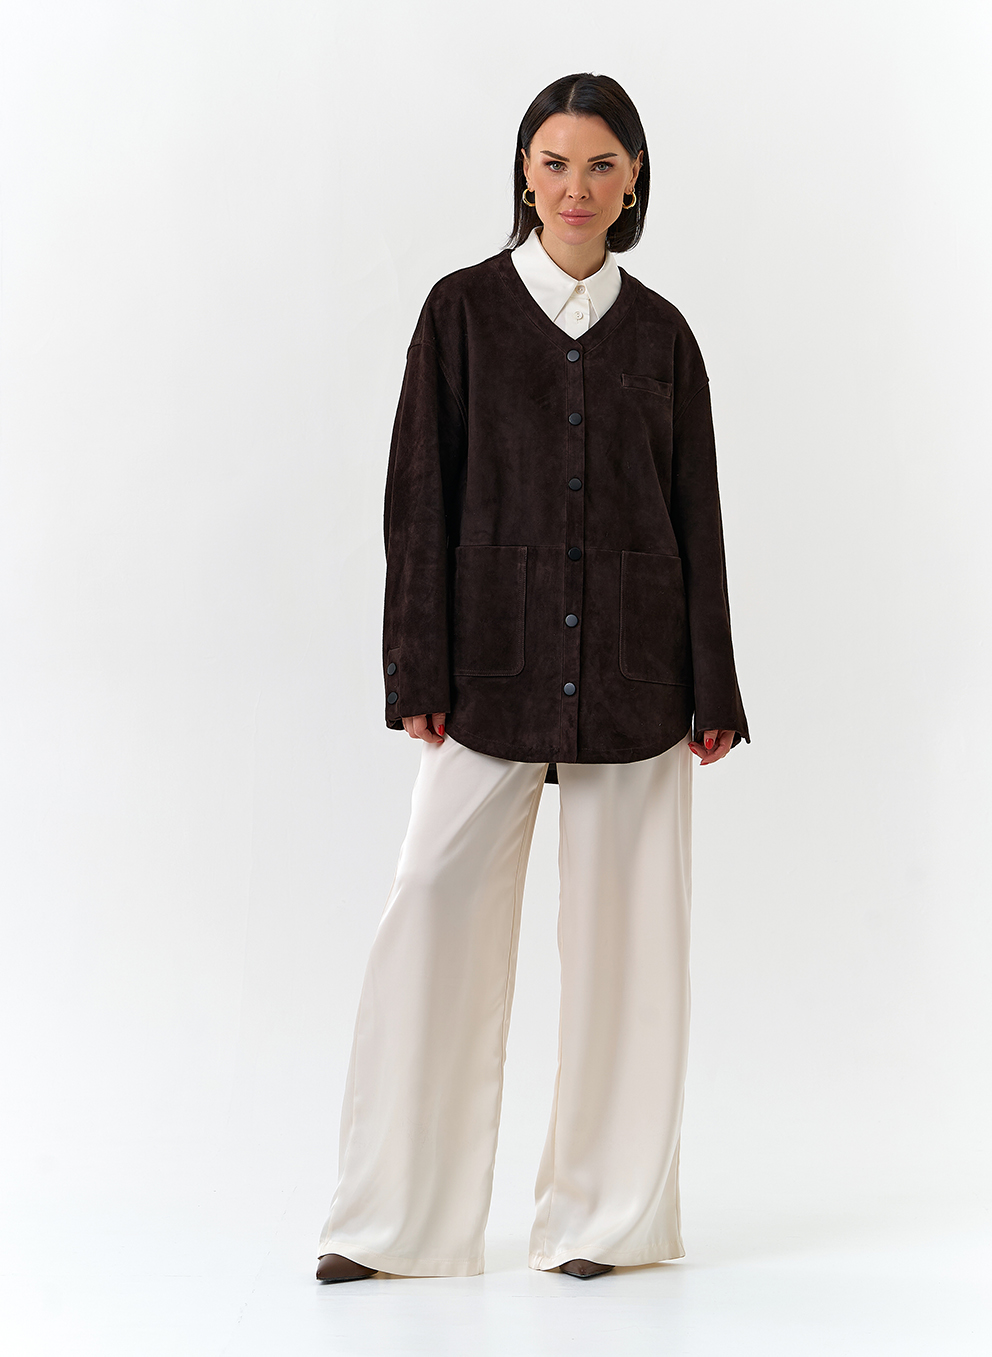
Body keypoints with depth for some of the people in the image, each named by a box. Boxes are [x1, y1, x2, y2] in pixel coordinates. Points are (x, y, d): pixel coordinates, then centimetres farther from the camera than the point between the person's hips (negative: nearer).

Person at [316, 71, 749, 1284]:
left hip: (632, 671, 2)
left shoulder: (660, 334, 8)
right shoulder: (463, 310, 3)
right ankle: (399, 1218, 3)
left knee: (624, 932, 3)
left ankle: (608, 1213, 14)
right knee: (436, 920, -5)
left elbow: (696, 515, 9)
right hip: (494, 664, -1)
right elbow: (419, 497, 0)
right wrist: (418, 673, -7)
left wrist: (712, 689, 4)